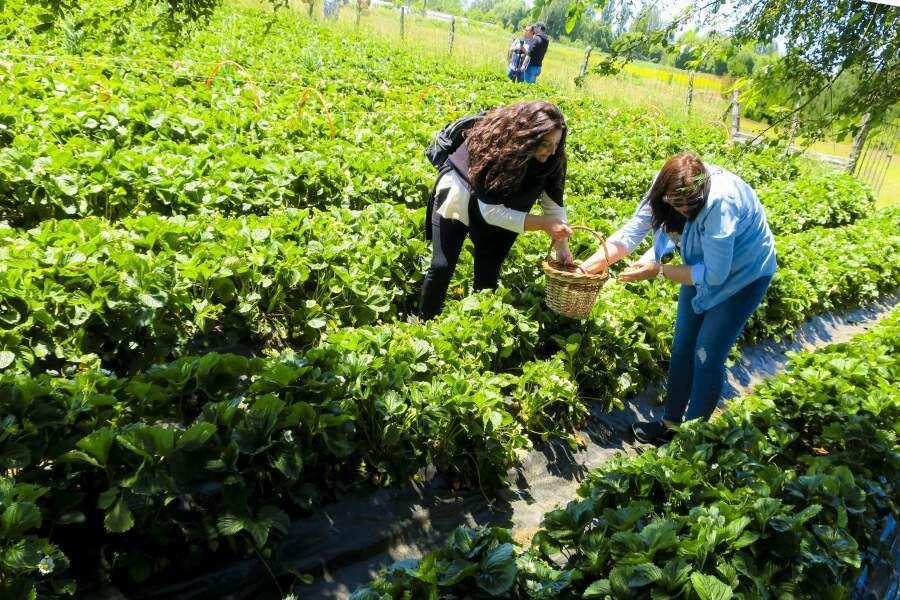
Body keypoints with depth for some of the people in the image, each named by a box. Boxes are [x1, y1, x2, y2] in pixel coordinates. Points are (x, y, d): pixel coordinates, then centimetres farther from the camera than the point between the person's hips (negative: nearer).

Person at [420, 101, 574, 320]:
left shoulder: (552, 157, -22)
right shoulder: (492, 145, -36)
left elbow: (554, 202, -13)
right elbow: (491, 211, -35)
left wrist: (562, 247, -22)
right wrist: (543, 223, -37)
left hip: (502, 202, 4)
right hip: (458, 196, -4)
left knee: (489, 269, 3)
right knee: (442, 267, -7)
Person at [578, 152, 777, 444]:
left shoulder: (720, 202, -38)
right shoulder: (667, 187, -21)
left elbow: (714, 275, -32)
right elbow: (632, 231, -17)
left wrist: (657, 270, -29)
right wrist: (586, 266, -28)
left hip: (742, 274, -6)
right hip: (703, 266, 6)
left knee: (706, 357, -6)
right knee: (682, 348, 10)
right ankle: (670, 423, 26)